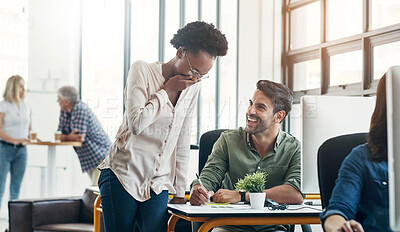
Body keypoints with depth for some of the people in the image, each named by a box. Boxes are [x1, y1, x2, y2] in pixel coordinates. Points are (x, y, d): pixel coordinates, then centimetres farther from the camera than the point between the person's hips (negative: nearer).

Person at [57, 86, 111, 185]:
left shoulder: (81, 110, -21)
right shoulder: (64, 111, 6)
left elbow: (80, 136, -27)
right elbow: (60, 134, 3)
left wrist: (65, 137, -10)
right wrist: (70, 137, -19)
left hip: (101, 156, -9)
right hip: (89, 160, 9)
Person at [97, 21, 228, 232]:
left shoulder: (192, 87, 9)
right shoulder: (142, 70, -5)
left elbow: (182, 143, 13)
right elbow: (136, 123, -18)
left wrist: (179, 191, 12)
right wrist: (167, 91, -10)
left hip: (158, 183, 4)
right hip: (123, 175, -4)